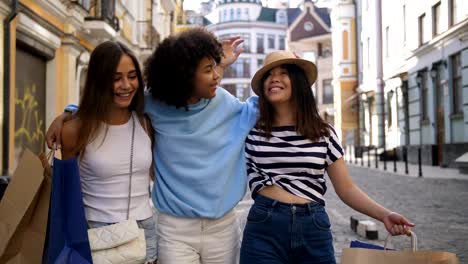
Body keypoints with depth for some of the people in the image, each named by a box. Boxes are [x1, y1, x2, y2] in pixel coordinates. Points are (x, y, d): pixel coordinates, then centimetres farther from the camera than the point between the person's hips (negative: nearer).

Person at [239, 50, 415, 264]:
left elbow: (346, 188, 6)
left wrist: (384, 214, -8)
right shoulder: (251, 130, 3)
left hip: (314, 229, 2)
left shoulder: (324, 133, 6)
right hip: (264, 228, -1)